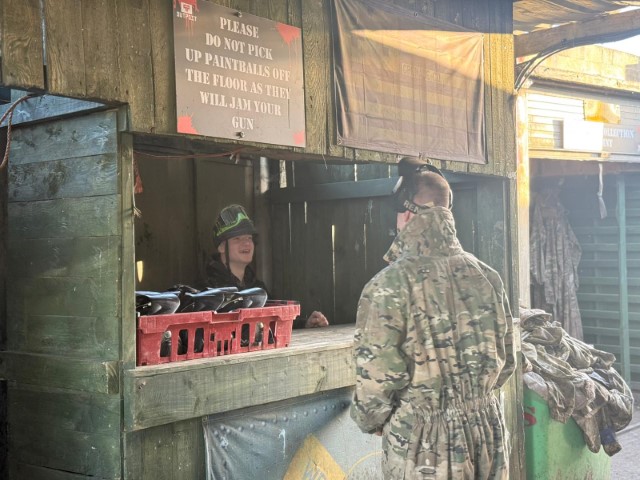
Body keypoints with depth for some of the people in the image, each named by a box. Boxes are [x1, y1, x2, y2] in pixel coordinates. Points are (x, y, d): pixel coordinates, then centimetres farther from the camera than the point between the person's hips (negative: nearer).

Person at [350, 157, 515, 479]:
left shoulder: (389, 285, -16)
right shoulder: (487, 277, 0)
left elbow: (376, 378, -16)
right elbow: (504, 363, 9)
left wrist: (370, 421, 4)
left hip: (423, 448, -5)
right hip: (488, 436, 5)